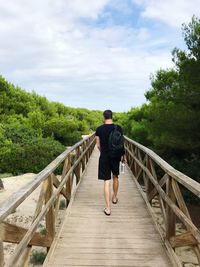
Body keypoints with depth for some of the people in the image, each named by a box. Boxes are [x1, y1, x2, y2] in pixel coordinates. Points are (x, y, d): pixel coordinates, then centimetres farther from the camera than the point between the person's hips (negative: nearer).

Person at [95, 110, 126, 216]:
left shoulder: (99, 129, -6)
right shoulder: (118, 128, -5)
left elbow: (98, 145, 2)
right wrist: (123, 155, 14)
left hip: (104, 157, -1)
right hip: (115, 156, 2)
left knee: (106, 181, 1)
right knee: (115, 177, 24)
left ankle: (108, 208, 2)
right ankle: (115, 197, 44)